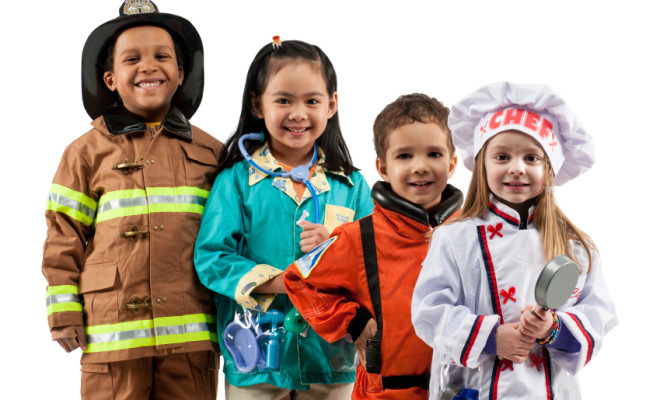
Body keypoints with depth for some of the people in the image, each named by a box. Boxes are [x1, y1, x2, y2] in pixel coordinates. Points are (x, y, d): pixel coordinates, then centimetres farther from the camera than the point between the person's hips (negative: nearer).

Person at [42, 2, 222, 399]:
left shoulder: (210, 153, 11)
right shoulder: (87, 152, 6)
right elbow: (64, 236, 5)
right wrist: (64, 313, 0)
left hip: (192, 336, 2)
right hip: (113, 333, -1)